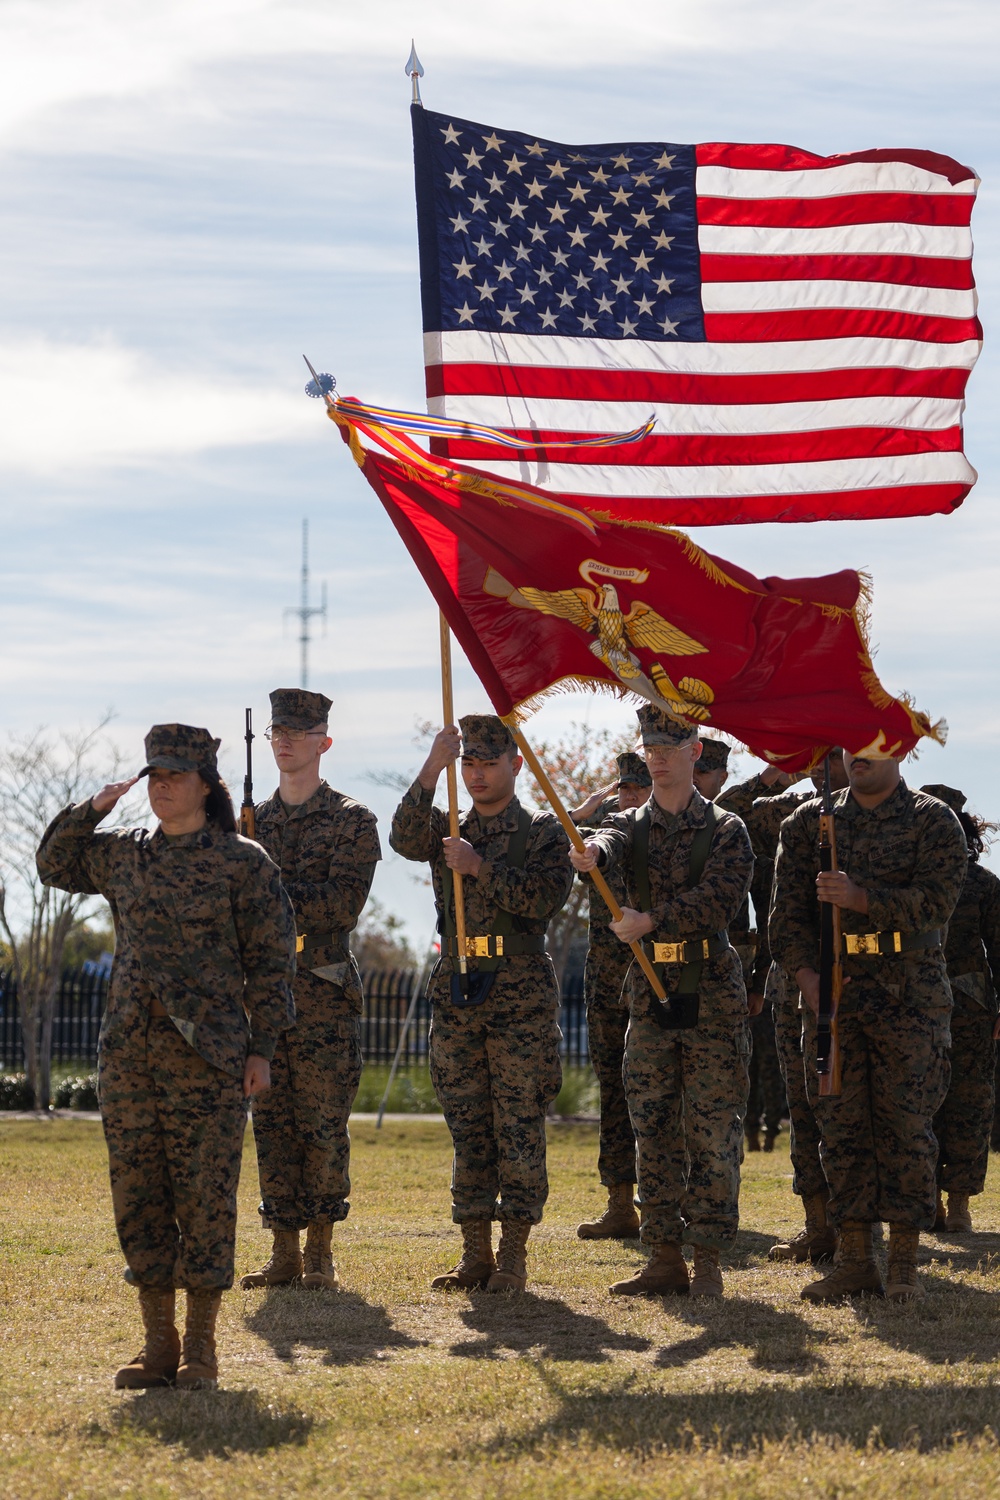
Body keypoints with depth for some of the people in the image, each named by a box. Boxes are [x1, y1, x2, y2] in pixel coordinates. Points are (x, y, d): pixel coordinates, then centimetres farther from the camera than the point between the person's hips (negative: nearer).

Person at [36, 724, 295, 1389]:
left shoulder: (243, 862, 0)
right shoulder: (122, 854, 12)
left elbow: (271, 961, 0)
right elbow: (54, 864, 28)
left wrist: (262, 1047, -5)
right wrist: (93, 809, 11)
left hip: (207, 1057, -4)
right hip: (128, 1053, 5)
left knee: (205, 1196, -3)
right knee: (138, 1195, 5)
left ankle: (201, 1347, 5)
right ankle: (158, 1345, 13)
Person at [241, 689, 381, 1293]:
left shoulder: (353, 821, 0)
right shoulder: (252, 821, 14)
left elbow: (343, 905, -12)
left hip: (325, 995, -4)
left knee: (323, 1125, -2)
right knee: (273, 1124, 5)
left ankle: (321, 1254, 6)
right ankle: (284, 1252, 10)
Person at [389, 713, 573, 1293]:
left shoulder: (543, 832, 4)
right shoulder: (446, 829, 13)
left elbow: (545, 898, -12)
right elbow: (406, 840, -10)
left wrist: (480, 867, -18)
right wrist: (432, 771, -22)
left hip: (521, 990, -4)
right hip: (456, 986, 4)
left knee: (519, 1124, -4)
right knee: (467, 1125, 5)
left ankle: (514, 1255, 0)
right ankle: (476, 1253, 10)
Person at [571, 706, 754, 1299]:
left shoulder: (726, 830, 1)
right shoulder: (632, 824, 11)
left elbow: (721, 898, -15)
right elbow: (610, 841, -14)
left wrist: (652, 920, -27)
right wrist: (591, 852, -39)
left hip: (712, 998, -4)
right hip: (650, 997, 4)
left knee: (713, 1135, -4)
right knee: (654, 1134, 5)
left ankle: (708, 1261, 0)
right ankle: (665, 1258, 11)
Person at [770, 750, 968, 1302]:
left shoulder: (934, 821, 2)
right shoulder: (810, 820, 11)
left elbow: (936, 899, -12)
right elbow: (788, 906, 7)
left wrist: (861, 898, -23)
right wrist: (805, 975, -8)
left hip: (910, 998, -3)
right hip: (831, 993, 3)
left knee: (906, 1127, -2)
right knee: (841, 1126, 3)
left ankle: (903, 1263, 3)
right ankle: (854, 1260, 9)